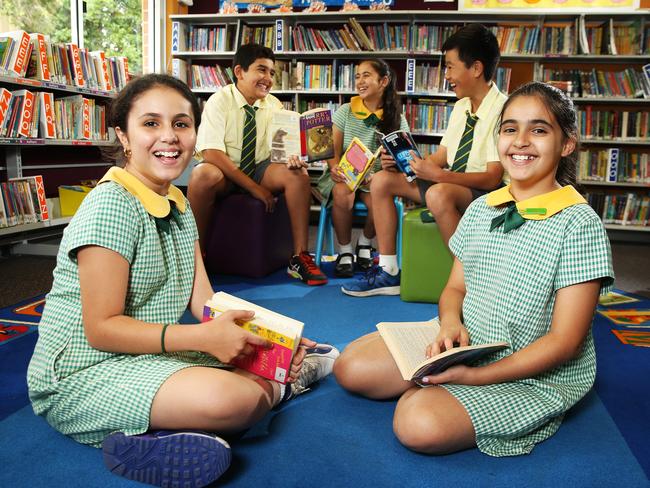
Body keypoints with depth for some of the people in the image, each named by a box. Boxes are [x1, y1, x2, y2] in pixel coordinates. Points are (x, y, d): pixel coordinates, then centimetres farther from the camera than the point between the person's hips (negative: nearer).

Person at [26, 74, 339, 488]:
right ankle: (277, 386, -2)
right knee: (227, 397, -26)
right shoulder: (111, 205, -19)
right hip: (85, 372, -7)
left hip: (152, 356, 8)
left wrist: (263, 339, -16)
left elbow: (205, 302, 1)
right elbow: (101, 329, -20)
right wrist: (203, 337, -30)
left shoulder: (179, 205, 7)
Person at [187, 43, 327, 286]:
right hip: (223, 174, -4)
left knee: (297, 173, -23)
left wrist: (292, 159, -28)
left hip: (260, 170, 4)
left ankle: (300, 258, -19)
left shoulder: (273, 105, 3)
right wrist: (254, 187, -24)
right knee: (203, 176, -38)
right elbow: (211, 153, -21)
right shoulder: (219, 101, -11)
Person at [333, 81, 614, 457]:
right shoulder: (481, 209, 4)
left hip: (535, 377, -6)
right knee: (351, 368, -6)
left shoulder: (579, 225, -16)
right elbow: (455, 289, 9)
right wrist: (451, 325, -15)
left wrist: (475, 375, -24)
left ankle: (428, 392, 2)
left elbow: (564, 341, -17)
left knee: (420, 424, -29)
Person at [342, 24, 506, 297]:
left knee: (439, 194, -39)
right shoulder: (461, 106, 10)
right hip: (449, 184, 9)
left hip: (485, 193, -9)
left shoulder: (502, 110, -16)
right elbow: (441, 157, 10)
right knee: (381, 180, 0)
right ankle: (388, 273, 0)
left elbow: (492, 178, -22)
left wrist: (437, 174, -30)